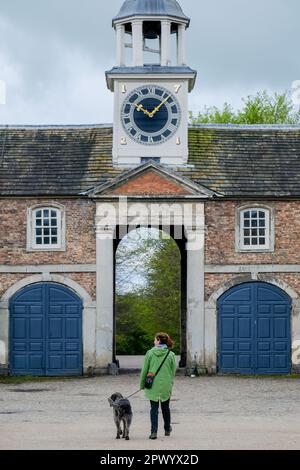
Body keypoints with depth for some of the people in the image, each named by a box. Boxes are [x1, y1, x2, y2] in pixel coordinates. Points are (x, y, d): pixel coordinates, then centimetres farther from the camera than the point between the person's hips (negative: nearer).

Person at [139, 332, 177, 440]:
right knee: (165, 407, 19)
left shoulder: (150, 353, -6)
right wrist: (171, 385, 11)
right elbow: (173, 371, 1)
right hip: (166, 385, 1)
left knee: (154, 408, 4)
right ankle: (167, 430, 33)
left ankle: (154, 431, -7)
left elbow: (144, 370, -2)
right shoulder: (171, 354, -3)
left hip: (153, 385, -1)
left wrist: (142, 384, 8)